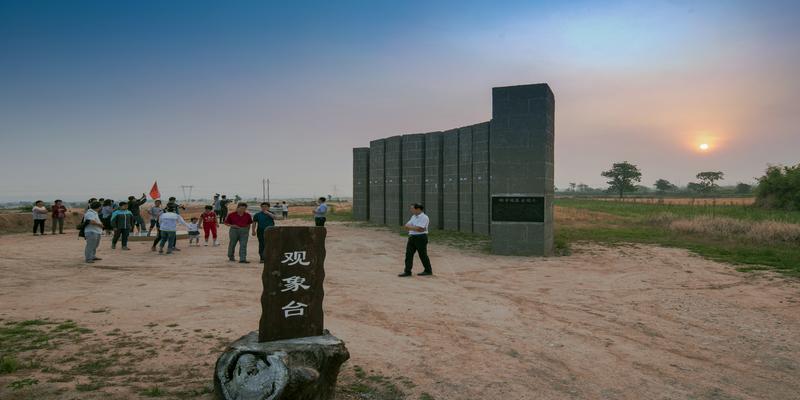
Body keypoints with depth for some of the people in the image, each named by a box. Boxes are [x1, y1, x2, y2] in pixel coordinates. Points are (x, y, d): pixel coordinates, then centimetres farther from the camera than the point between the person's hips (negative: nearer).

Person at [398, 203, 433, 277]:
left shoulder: (424, 217, -12)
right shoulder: (413, 217, 14)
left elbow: (419, 229, -21)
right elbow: (406, 226, 9)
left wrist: (410, 227, -9)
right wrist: (414, 228, -9)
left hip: (421, 238, -8)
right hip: (412, 237, 8)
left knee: (423, 255, 1)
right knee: (408, 254, 0)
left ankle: (428, 271, 16)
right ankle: (407, 271, 2)